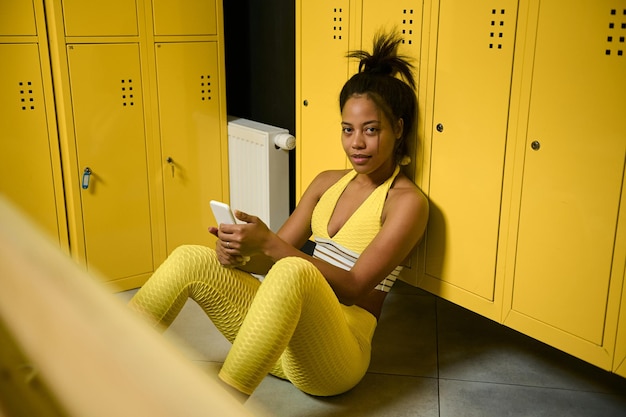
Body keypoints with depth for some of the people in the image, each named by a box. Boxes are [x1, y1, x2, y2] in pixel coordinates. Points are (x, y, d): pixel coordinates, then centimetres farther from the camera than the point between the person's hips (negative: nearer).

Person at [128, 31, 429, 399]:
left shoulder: (407, 201, -6)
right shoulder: (327, 182, 14)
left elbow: (353, 289, -16)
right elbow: (277, 255, 10)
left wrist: (269, 243, -26)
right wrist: (240, 254, -14)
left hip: (336, 352, -6)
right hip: (282, 334, 7)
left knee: (292, 272, -37)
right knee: (189, 260, -10)